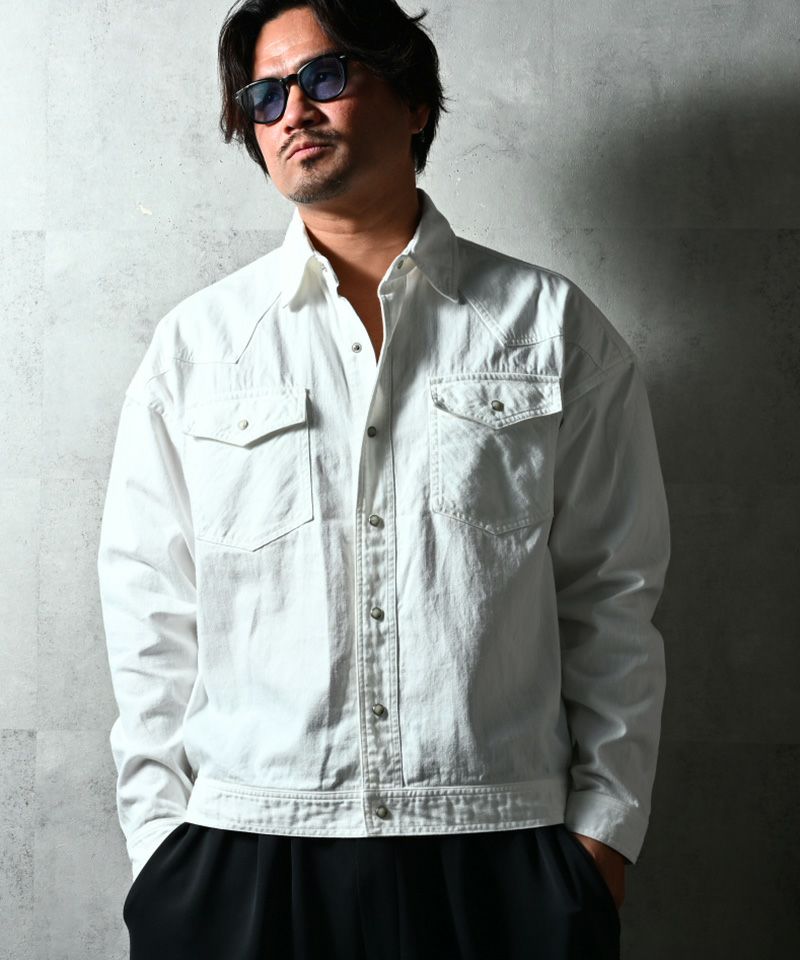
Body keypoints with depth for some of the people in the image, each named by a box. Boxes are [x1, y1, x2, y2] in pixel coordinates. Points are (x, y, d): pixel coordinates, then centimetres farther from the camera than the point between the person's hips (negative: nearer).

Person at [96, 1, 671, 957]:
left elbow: (611, 599, 4)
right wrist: (163, 838, 0)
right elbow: (151, 615, 6)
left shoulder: (553, 326, 5)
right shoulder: (193, 343, 7)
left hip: (504, 856, 0)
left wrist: (601, 834, -1)